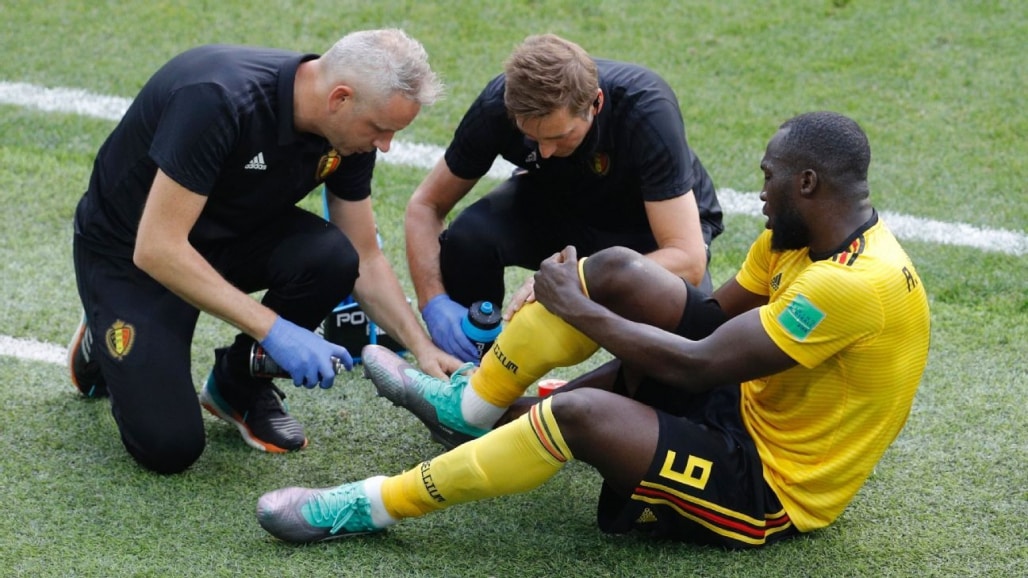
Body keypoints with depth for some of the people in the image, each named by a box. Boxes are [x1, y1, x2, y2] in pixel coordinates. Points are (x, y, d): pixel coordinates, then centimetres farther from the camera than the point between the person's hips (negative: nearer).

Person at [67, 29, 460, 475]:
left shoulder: (348, 134, -14)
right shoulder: (220, 100, -36)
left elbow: (364, 261, 0)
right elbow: (156, 249, -36)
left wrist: (423, 347, -13)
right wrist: (274, 330, -36)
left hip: (229, 235, 6)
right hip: (129, 250, -6)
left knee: (330, 258, -24)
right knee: (168, 446, -19)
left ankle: (239, 383, 2)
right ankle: (103, 346, 13)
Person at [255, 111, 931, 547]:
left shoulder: (856, 285, -29)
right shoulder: (809, 234, 2)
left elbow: (695, 365, -28)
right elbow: (715, 310, 9)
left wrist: (579, 311, -16)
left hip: (769, 488, -10)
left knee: (582, 411, -31)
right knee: (616, 270, -3)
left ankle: (372, 507, -17)